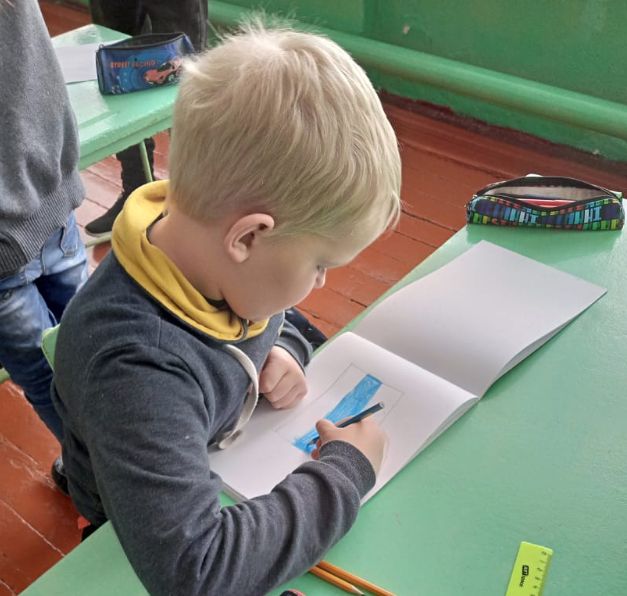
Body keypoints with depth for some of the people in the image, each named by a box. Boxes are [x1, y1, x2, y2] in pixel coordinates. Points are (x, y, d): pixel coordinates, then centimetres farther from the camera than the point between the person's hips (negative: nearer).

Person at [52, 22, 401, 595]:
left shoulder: (209, 246, -15)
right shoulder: (138, 372, -37)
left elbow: (274, 325, 6)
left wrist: (281, 353, -15)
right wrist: (345, 472, -31)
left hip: (252, 472, 7)